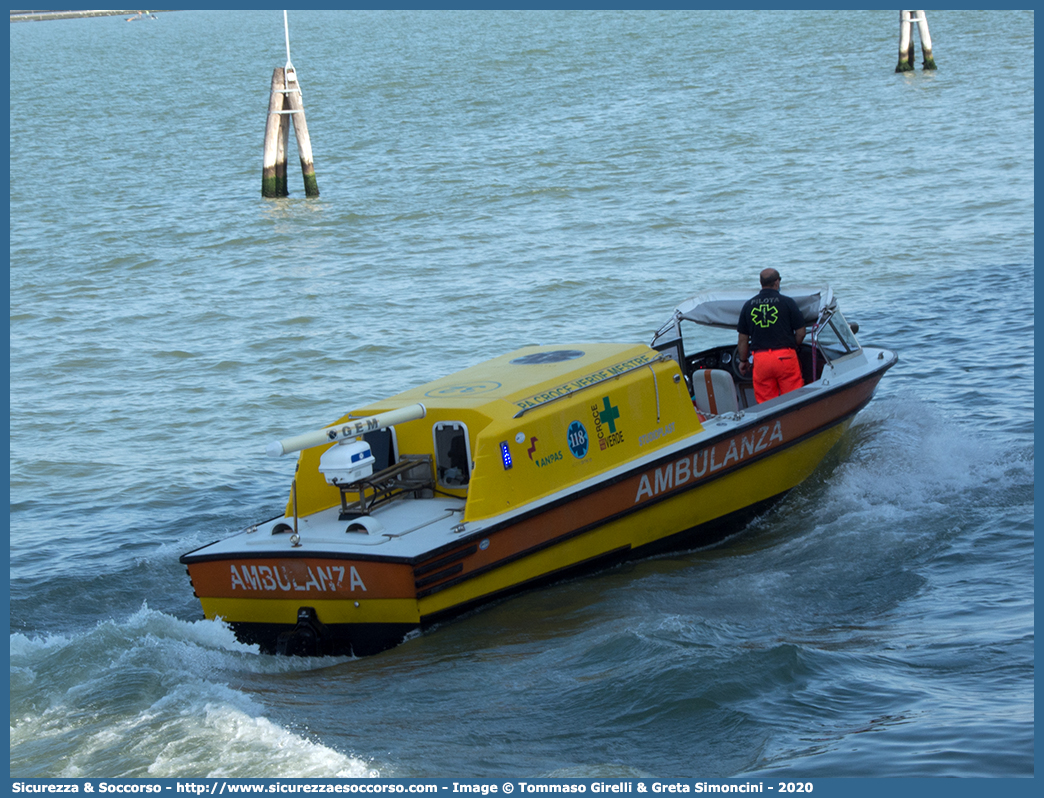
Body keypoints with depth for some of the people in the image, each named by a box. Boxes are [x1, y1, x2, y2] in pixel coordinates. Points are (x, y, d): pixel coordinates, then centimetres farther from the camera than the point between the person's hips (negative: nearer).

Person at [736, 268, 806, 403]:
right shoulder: (787, 302, -1)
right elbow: (801, 332, 2)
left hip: (760, 358, 3)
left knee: (764, 402, 6)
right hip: (785, 357, -3)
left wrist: (743, 361, 24)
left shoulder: (748, 305, 7)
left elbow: (743, 338, 12)